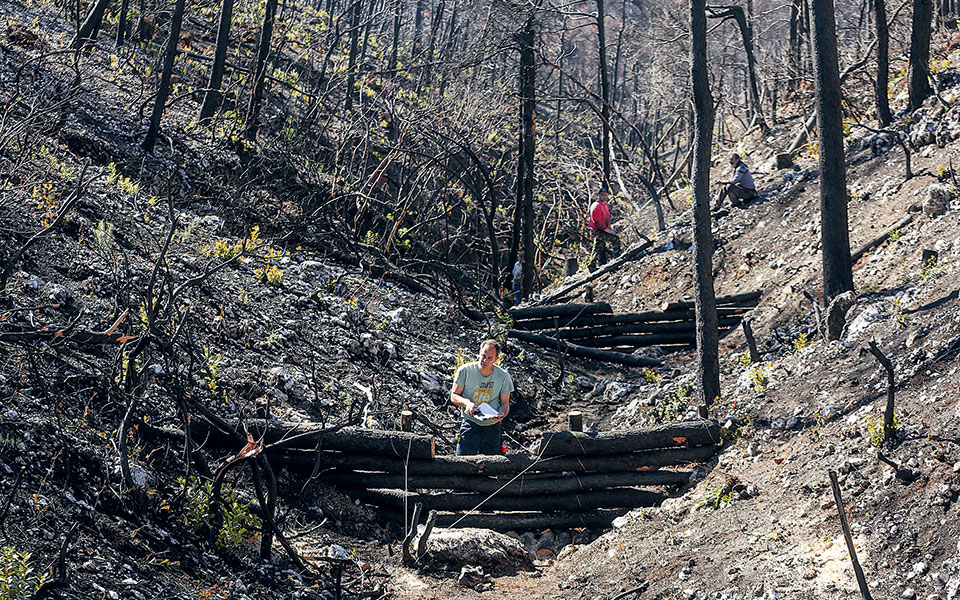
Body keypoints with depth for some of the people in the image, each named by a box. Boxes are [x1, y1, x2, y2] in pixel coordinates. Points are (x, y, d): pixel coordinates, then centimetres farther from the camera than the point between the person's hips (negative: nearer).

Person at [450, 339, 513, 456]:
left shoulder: (504, 376, -4)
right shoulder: (465, 370, -8)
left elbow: (505, 403, 4)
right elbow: (454, 396, 0)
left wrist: (501, 414, -19)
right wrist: (467, 402, -21)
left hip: (493, 427, 2)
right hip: (470, 425, -2)